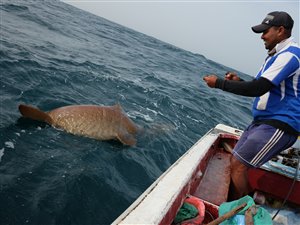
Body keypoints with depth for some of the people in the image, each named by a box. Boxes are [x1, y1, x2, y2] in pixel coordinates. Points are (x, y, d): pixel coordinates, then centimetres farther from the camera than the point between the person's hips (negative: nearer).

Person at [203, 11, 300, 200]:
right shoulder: (278, 55, 18)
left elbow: (258, 88, -23)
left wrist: (219, 83, -17)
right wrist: (239, 81, 5)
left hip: (279, 125, -10)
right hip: (263, 121, 10)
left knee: (238, 165, -12)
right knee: (236, 161, 9)